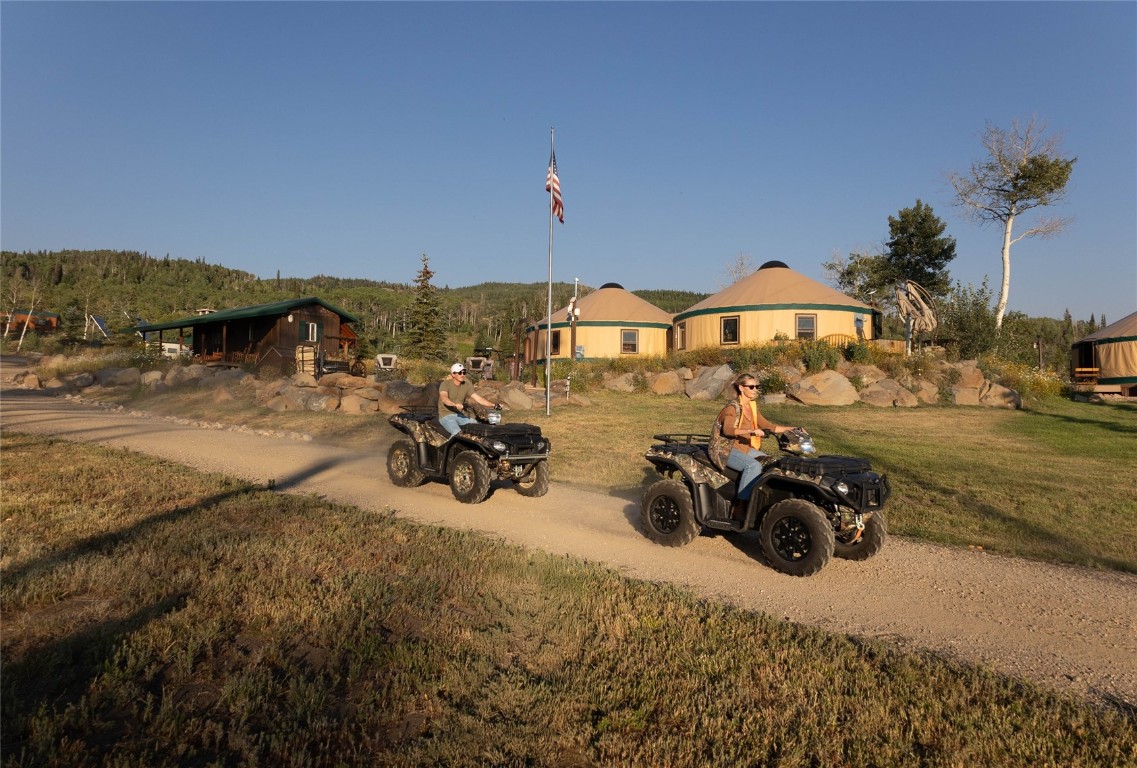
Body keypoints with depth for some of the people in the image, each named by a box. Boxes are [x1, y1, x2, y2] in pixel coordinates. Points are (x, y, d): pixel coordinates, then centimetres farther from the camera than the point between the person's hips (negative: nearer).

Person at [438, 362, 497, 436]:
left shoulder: (467, 385, 4)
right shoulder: (445, 384, -11)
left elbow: (478, 398, -3)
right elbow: (444, 398, -30)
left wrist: (492, 405, -18)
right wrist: (455, 405, -50)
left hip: (460, 415, 5)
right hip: (446, 415, -5)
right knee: (458, 434, -32)